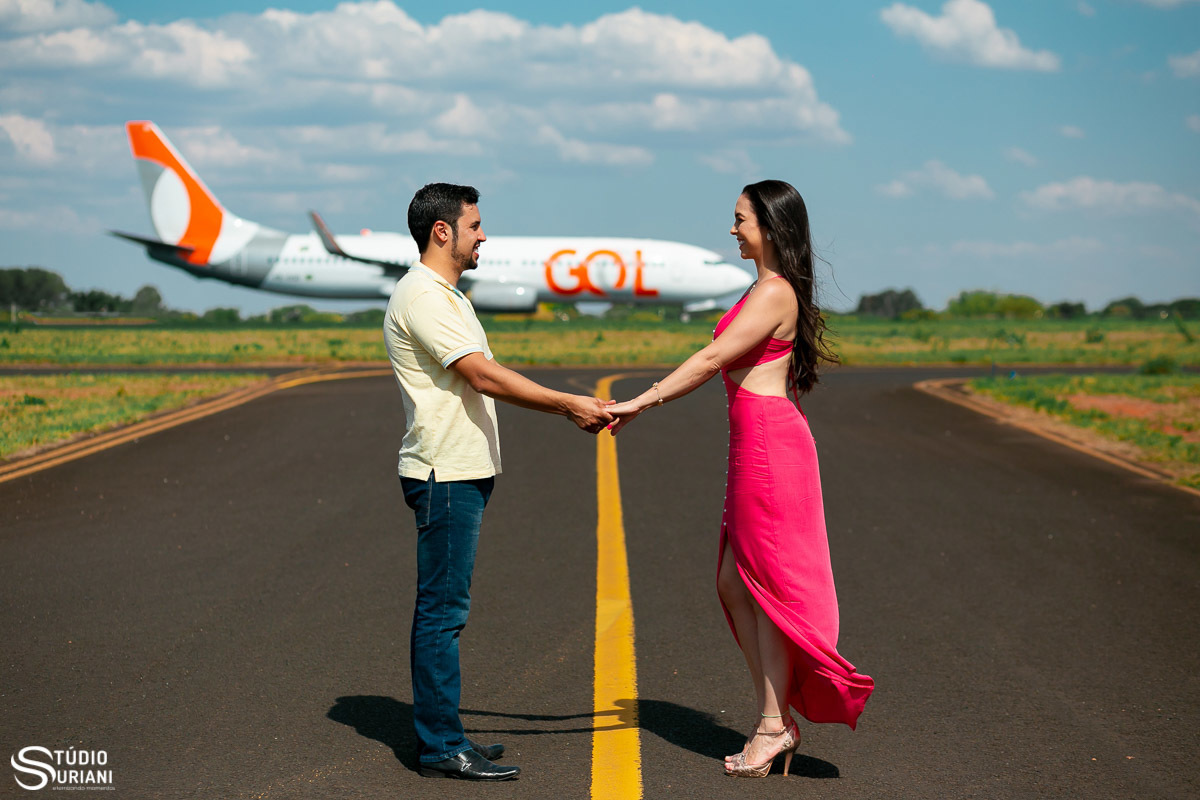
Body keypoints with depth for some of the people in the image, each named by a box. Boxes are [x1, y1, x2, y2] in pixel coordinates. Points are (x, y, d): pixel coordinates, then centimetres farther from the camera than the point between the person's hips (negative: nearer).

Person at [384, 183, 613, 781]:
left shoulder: (445, 296, 20)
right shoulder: (422, 297, -15)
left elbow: (489, 380, 20)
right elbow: (485, 377, -20)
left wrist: (571, 409, 15)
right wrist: (569, 403, -15)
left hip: (463, 473, 11)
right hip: (445, 475, -11)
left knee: (443, 609, 13)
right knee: (442, 611, -7)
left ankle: (440, 736, 19)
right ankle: (441, 746, -2)